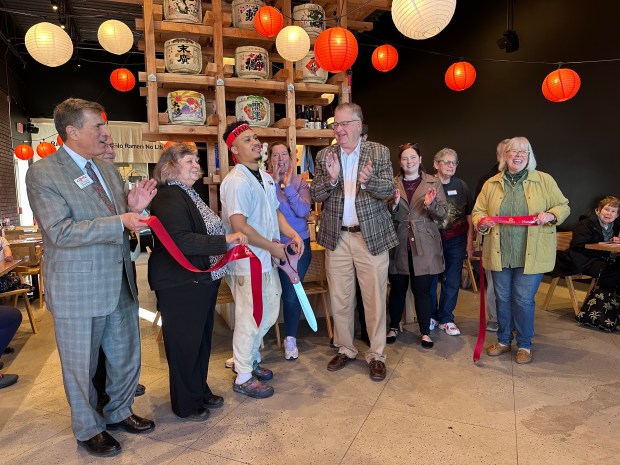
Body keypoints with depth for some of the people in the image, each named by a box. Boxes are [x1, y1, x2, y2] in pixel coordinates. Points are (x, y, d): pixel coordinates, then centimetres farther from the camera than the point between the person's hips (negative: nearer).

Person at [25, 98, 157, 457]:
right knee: (82, 365, 12)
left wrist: (134, 208, -8)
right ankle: (88, 429, 35)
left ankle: (119, 412, 42)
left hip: (120, 283, 7)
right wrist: (119, 221, -28)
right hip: (79, 289, -6)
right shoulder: (43, 173, -12)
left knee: (127, 356, 18)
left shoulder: (108, 170, 9)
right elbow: (59, 231, -21)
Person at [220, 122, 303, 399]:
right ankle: (243, 377, 21)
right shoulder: (236, 181, -18)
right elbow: (239, 226, -24)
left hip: (267, 260, 9)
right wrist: (273, 247, -16)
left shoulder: (266, 178, 11)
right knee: (250, 318, 3)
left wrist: (292, 234, 3)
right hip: (247, 263, -9)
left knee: (269, 313, 19)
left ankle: (250, 359, 40)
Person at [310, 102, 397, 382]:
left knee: (375, 298, 5)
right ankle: (345, 349, 29)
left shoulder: (379, 152, 0)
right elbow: (315, 195, 0)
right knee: (339, 298, 11)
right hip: (336, 237, 2)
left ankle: (376, 354, 21)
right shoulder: (324, 156, 5)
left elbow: (389, 191, -7)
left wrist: (368, 180, -29)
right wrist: (331, 177, -20)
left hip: (371, 236, -2)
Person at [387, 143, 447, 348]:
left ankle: (425, 332, 18)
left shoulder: (433, 183, 4)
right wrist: (394, 204, -15)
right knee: (398, 288, 10)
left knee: (422, 289, 2)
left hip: (424, 245, -1)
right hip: (399, 244, 1)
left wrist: (431, 204, -21)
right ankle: (393, 328, 27)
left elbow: (443, 214, -1)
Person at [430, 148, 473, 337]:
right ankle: (431, 316, 24)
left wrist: (470, 242, 7)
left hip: (456, 240, 2)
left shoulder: (461, 186, 5)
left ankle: (446, 319, 20)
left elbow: (469, 216, 9)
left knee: (452, 282, 5)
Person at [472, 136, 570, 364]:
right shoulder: (491, 184, 5)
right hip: (499, 254, 2)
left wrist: (550, 215, -16)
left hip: (531, 255, -2)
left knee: (524, 300, 2)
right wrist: (482, 221, -15)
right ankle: (503, 341, 30)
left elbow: (563, 206, 5)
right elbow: (478, 211, 8)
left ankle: (524, 345, 22)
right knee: (502, 298, 13)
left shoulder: (544, 180, 1)